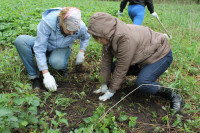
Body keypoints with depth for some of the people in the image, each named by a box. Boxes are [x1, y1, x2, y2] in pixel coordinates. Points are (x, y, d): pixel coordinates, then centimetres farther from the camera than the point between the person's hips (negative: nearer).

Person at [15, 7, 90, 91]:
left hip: (61, 49, 0)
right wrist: (46, 75, -35)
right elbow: (39, 49, -32)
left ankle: (63, 66, 1)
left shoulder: (81, 27, -24)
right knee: (20, 40, -29)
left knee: (57, 62, -38)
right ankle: (34, 77, -20)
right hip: (44, 44, 1)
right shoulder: (47, 22, -34)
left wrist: (81, 53, -9)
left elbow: (86, 37, 4)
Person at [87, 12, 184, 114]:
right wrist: (104, 85, 0)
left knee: (142, 84, -30)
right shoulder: (109, 37, -11)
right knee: (113, 67, 1)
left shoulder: (126, 39, -37)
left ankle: (173, 97, -8)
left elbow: (122, 68, -30)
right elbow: (106, 61, -5)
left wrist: (111, 90, -18)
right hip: (143, 56, 9)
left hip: (161, 55, -8)